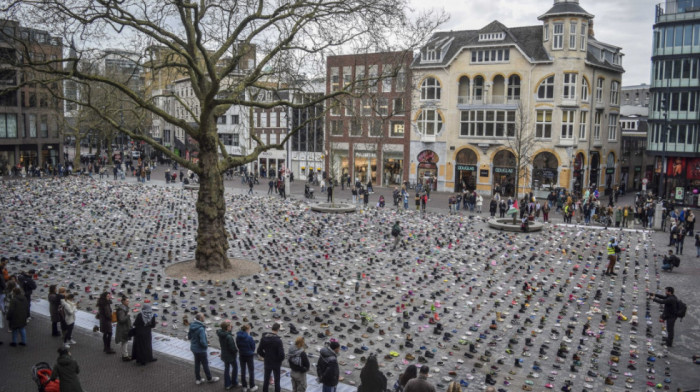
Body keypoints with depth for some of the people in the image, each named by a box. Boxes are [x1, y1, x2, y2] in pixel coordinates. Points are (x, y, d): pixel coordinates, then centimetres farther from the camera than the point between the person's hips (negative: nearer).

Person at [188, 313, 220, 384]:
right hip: (201, 349, -7)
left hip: (194, 348, 7)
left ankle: (197, 379, 31)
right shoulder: (201, 329, -30)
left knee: (197, 363, 19)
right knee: (205, 364, 10)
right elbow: (203, 341, -29)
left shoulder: (192, 326, -5)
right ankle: (209, 378, 26)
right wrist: (206, 345, -10)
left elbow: (189, 337, 7)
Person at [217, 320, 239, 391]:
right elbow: (232, 348, -26)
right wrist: (236, 350, -6)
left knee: (226, 368, 18)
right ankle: (234, 383, 26)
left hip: (224, 355, 7)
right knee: (235, 367, 14)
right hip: (230, 356, -7)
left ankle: (227, 385, 28)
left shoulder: (221, 334, -7)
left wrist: (231, 328, -5)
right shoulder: (229, 337, -30)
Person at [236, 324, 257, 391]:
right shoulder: (249, 338, -23)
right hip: (249, 355, -4)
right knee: (251, 371, 11)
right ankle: (252, 387, 18)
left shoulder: (238, 337, -8)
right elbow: (253, 347, -12)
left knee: (243, 371, 16)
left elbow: (238, 345, 2)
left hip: (241, 355, 5)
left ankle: (244, 386, 26)